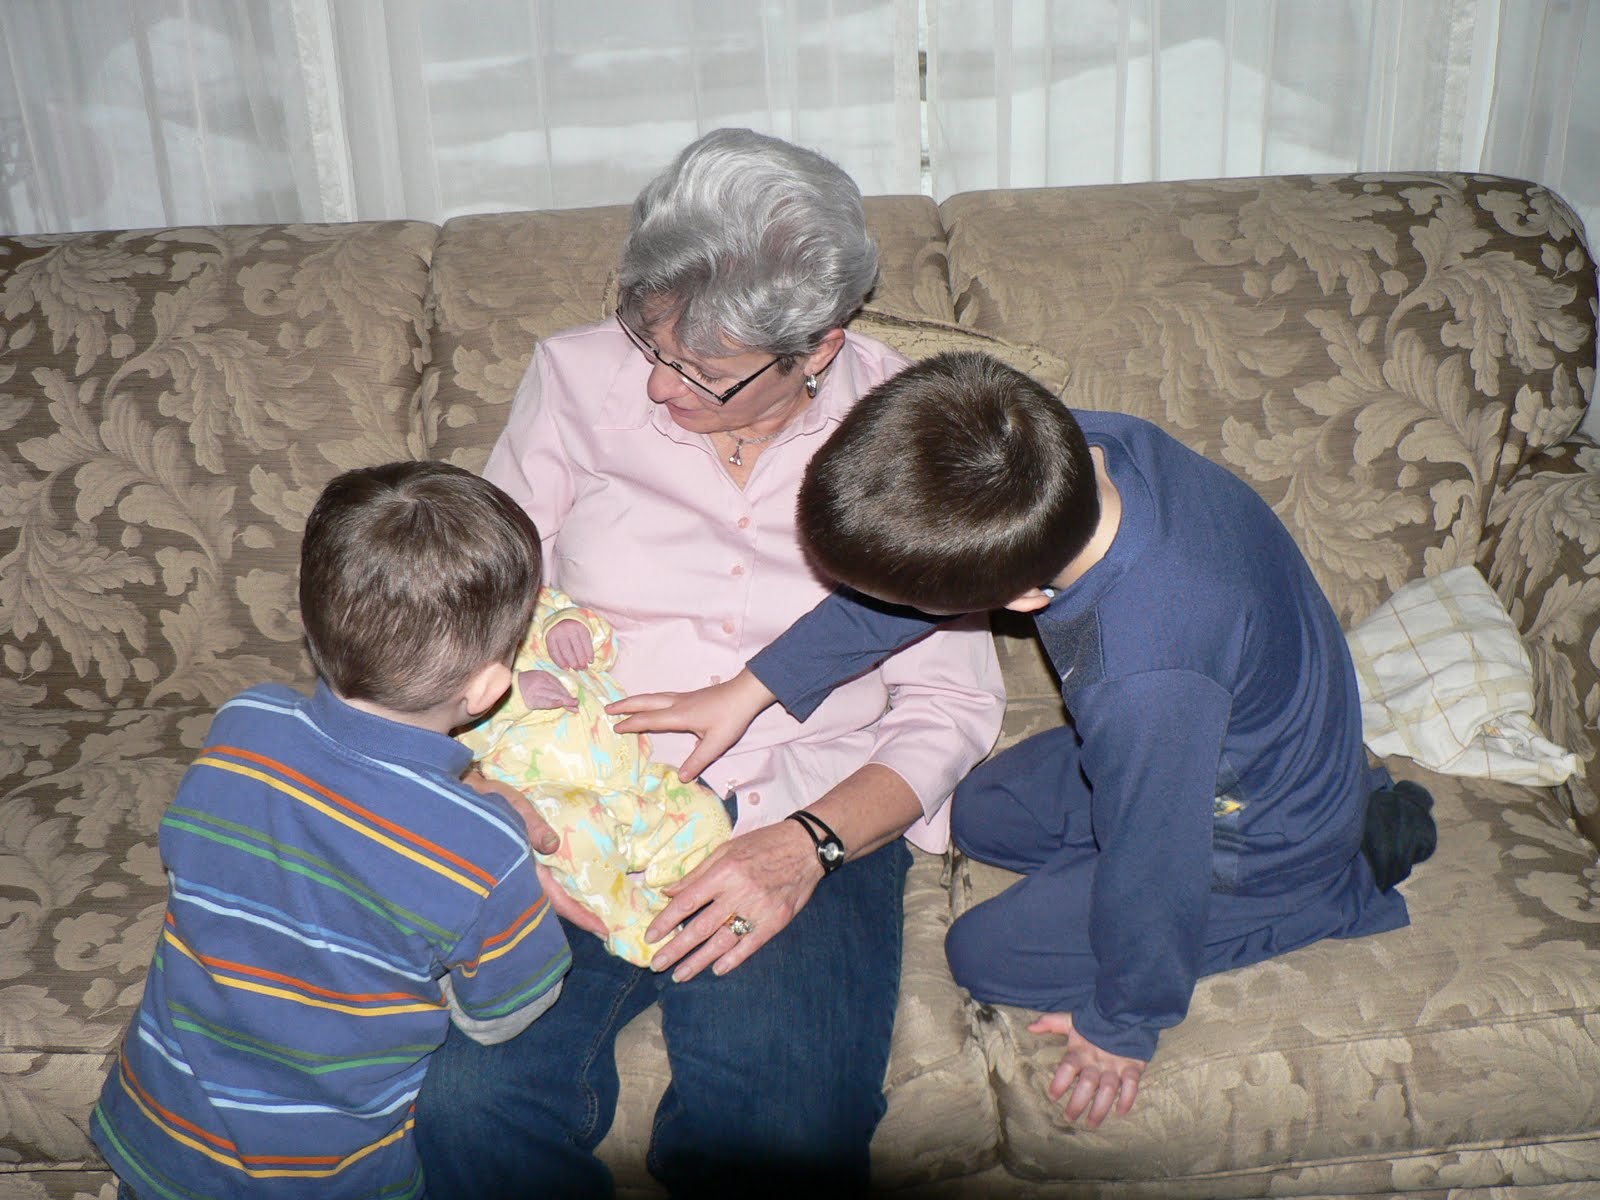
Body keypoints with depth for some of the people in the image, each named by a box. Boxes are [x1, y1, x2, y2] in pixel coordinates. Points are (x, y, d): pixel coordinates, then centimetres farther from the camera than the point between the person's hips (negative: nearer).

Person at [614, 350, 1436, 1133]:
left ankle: (1342, 883, 3)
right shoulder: (1082, 447, -24)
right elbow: (896, 580, -8)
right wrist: (754, 687, -5)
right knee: (982, 817, 19)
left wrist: (1121, 1028, -7)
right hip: (1263, 732, 7)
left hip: (1260, 839, -7)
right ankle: (1335, 807, 14)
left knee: (989, 954, 4)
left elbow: (1149, 872, -27)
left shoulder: (1145, 687, -45)